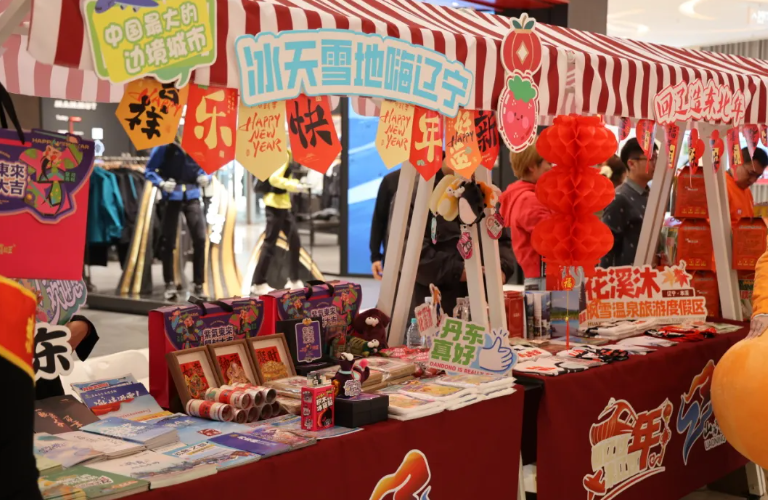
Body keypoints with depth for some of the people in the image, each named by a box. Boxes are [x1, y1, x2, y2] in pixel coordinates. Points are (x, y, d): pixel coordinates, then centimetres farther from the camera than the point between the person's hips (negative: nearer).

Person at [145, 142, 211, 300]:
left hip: (192, 196, 2)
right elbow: (149, 170, -6)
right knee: (168, 241, 4)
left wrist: (205, 177, -13)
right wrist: (162, 183, -24)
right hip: (172, 197, -2)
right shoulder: (164, 147, -11)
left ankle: (199, 285, 8)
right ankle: (170, 284, 18)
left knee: (200, 239, -4)